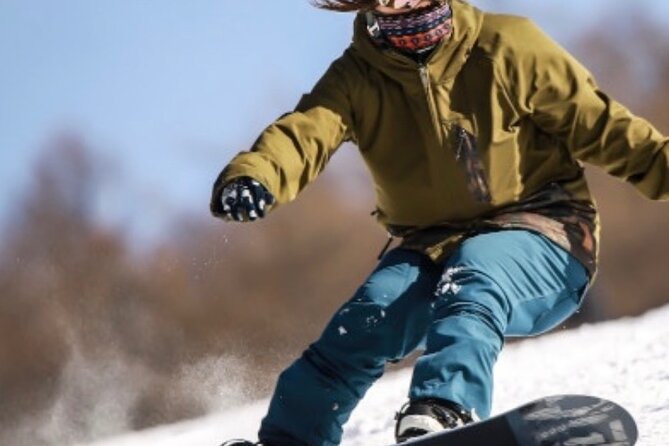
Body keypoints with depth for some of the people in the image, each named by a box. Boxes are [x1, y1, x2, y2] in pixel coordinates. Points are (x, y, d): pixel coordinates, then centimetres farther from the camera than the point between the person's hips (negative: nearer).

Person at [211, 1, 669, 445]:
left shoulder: (507, 46, -9)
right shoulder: (357, 77, -3)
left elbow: (597, 123, -4)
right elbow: (306, 130, -20)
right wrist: (253, 176, -41)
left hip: (538, 231, -3)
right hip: (433, 245, 3)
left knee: (474, 268, -34)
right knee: (370, 317, -23)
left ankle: (448, 409, -56)